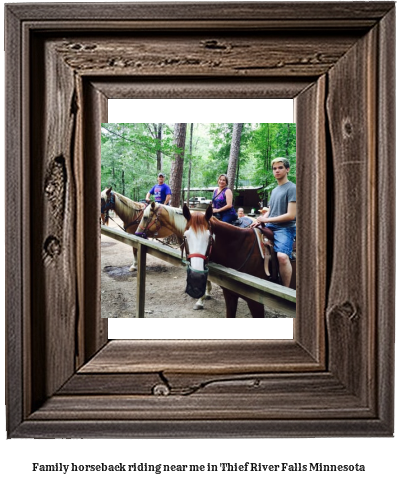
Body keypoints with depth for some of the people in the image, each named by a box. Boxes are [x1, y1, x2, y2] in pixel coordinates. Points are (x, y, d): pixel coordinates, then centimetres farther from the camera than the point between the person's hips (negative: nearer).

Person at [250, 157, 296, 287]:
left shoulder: (291, 188, -6)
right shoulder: (274, 190, 18)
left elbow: (291, 215, -14)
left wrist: (266, 220, -11)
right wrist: (259, 221, 2)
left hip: (285, 228, -9)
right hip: (270, 227, 9)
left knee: (282, 256, -32)